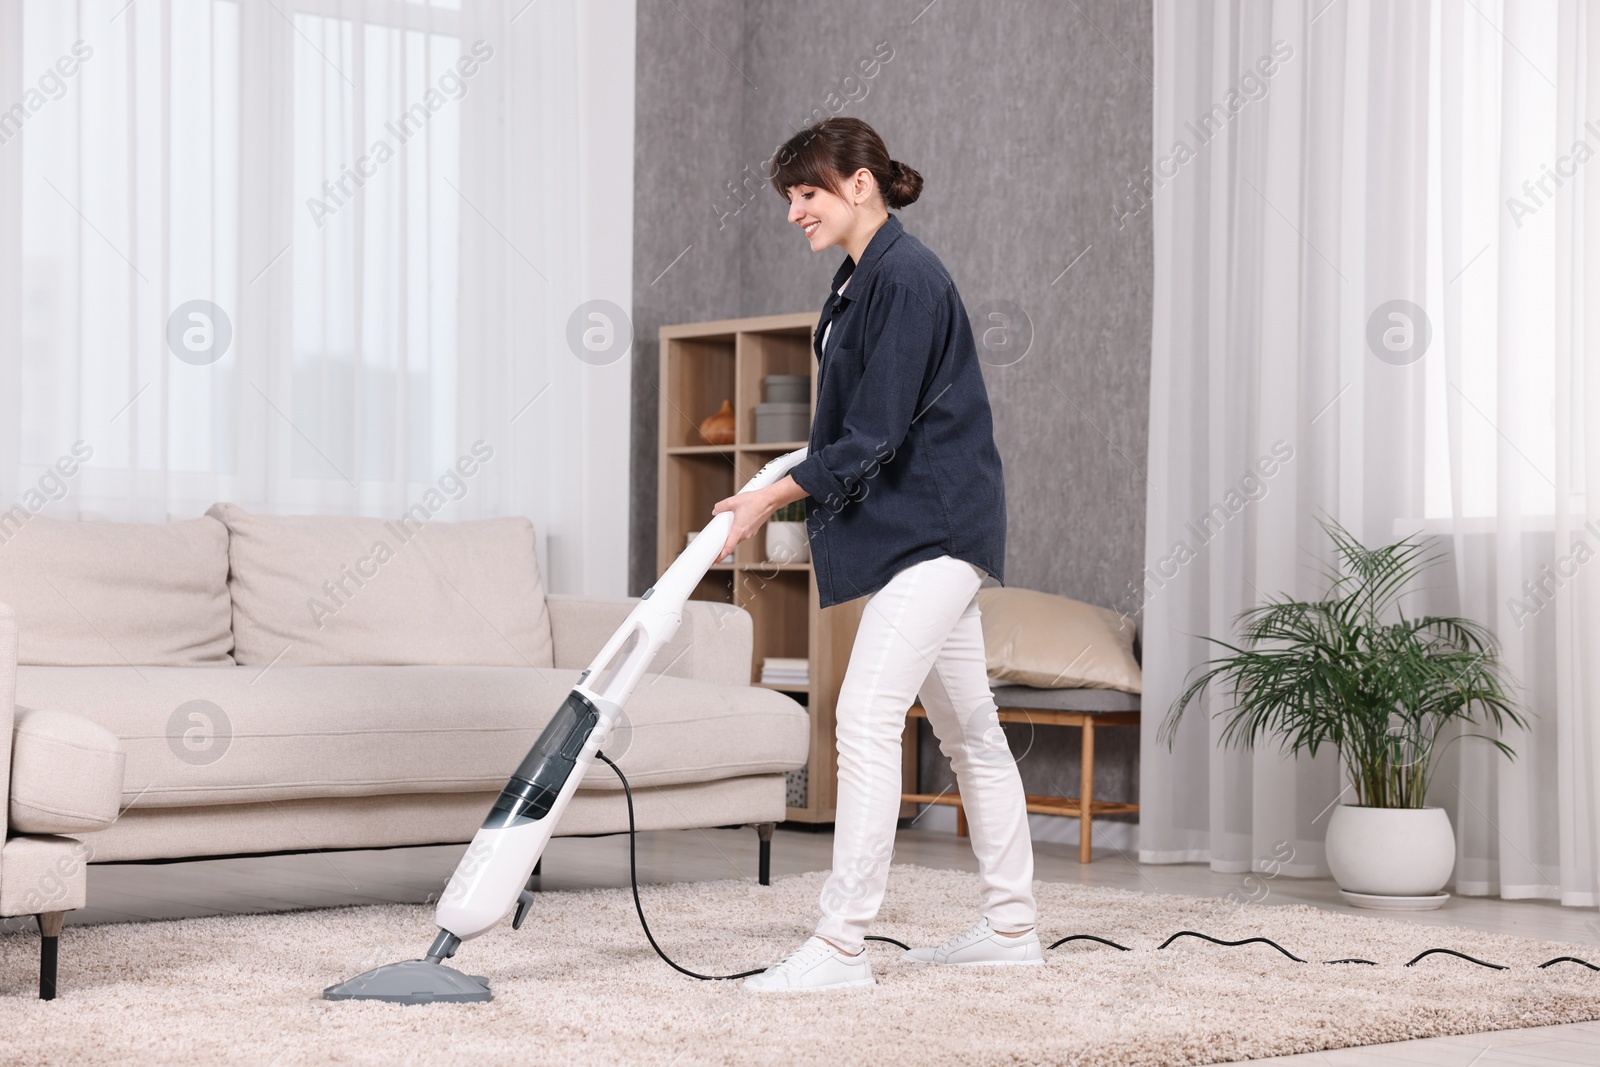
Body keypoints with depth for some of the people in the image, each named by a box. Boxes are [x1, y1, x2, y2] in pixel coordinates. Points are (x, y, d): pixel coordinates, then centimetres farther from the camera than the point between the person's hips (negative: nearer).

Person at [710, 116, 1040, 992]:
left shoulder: (905, 278, -17)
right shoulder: (860, 280, 15)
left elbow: (874, 436, -20)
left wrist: (773, 497, -14)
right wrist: (777, 493, 10)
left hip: (931, 527, -11)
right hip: (927, 531, 11)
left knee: (865, 715, -15)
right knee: (968, 729, 14)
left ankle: (841, 944, -15)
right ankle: (1010, 925, 23)